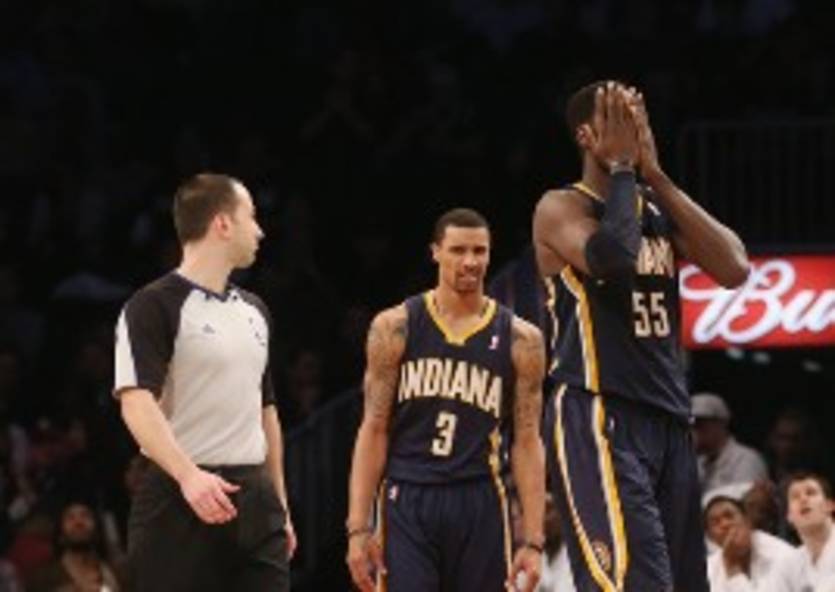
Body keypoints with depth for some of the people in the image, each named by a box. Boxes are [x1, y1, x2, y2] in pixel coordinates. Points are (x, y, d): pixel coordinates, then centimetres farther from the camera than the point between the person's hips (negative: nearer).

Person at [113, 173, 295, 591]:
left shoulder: (253, 311, 17)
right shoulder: (155, 306, -8)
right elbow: (136, 402, -20)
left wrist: (279, 504, 21)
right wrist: (188, 475, -34)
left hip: (253, 497, 7)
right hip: (181, 501, -7)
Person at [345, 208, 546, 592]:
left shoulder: (519, 340, 4)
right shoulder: (395, 328, 2)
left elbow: (527, 442, 4)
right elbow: (373, 430, 2)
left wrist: (533, 539, -3)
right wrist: (358, 528, -5)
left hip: (479, 505, 1)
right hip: (406, 502, -1)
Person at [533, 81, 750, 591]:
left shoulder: (661, 210, 16)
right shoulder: (562, 209, -4)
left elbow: (734, 269, 0)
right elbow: (611, 255, -26)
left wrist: (656, 176, 0)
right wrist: (622, 167, -11)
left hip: (670, 419, 8)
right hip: (597, 417, -8)